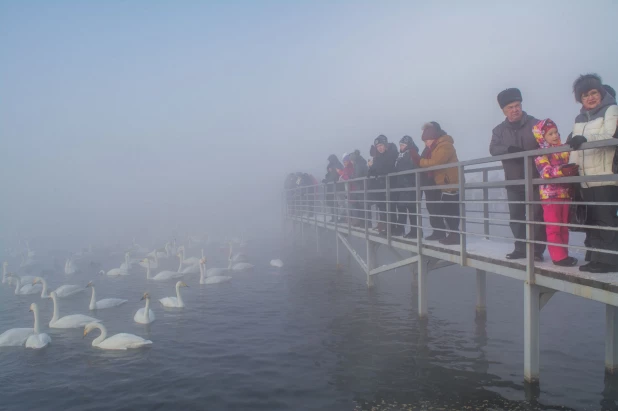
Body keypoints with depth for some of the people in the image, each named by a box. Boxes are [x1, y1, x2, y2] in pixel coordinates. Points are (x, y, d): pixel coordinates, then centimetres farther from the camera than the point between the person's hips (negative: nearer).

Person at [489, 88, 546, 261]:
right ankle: (521, 248, 18)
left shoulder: (534, 124, 0)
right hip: (513, 181, 4)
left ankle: (537, 250, 3)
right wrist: (509, 149, -25)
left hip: (534, 179, -4)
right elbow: (493, 149, -6)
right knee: (516, 216, 8)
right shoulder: (499, 130, 9)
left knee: (537, 214, -3)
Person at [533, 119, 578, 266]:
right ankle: (558, 256, 0)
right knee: (553, 228, -3)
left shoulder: (564, 149, 11)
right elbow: (545, 172, -21)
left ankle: (564, 254, 20)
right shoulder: (540, 154, -9)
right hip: (550, 194, -7)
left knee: (564, 227, 12)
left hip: (565, 193, 7)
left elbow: (572, 162, 23)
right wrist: (561, 171, -33)